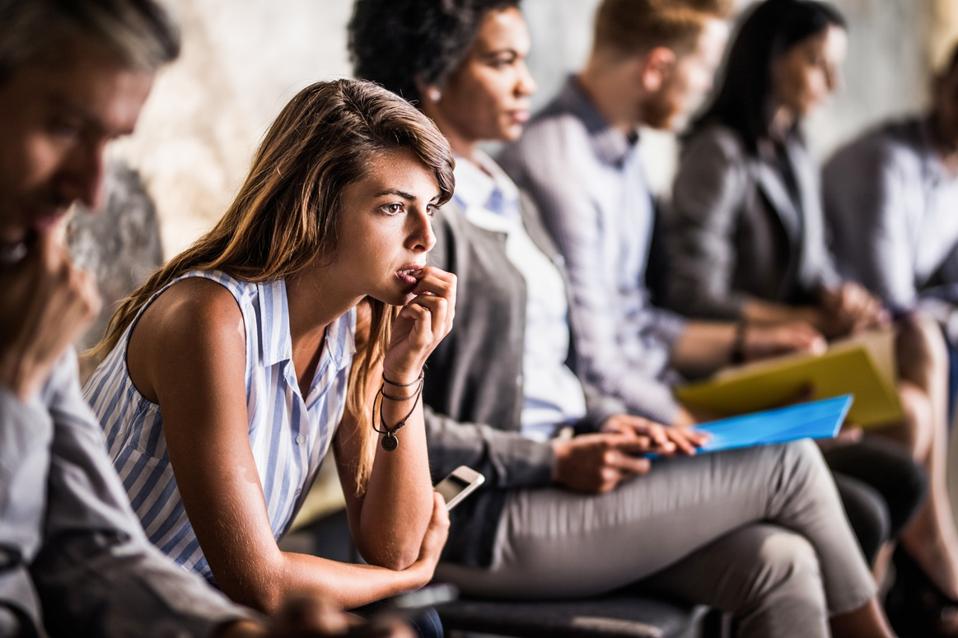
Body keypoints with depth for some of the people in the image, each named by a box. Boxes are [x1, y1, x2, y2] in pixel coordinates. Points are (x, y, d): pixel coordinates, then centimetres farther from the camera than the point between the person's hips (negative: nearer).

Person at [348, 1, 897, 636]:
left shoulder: (502, 194, 15)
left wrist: (604, 419, 2)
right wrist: (555, 461, -19)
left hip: (549, 476, 8)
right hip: (481, 520, -8)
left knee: (779, 565, -14)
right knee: (787, 461, -9)